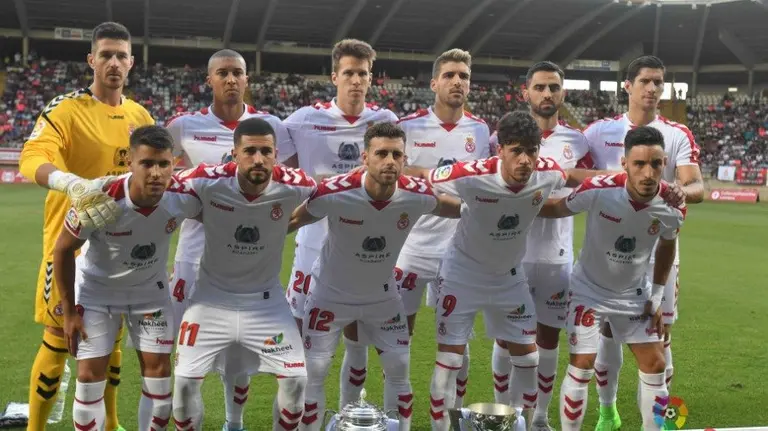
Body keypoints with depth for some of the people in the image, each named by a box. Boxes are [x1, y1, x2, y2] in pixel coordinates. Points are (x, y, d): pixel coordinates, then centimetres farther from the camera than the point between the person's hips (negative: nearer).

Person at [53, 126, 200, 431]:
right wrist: (69, 311, -10)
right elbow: (63, 250, -16)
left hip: (150, 289, 2)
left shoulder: (184, 197, -26)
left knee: (158, 371, 1)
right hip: (96, 289, -2)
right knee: (90, 375, -2)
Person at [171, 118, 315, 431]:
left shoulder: (293, 186, -20)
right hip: (212, 297, -1)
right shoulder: (207, 181, -22)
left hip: (265, 301, 1)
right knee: (185, 380, -4)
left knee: (295, 379, -4)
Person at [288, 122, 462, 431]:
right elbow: (291, 221, -15)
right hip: (330, 294, -2)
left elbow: (462, 208, -1)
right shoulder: (334, 193, -31)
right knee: (313, 374, 1)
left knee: (399, 371, 9)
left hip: (382, 296, 3)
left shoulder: (417, 195, -23)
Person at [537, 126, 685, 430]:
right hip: (589, 290, -3)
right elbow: (557, 209, -9)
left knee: (654, 365, 7)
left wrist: (656, 297, 6)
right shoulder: (598, 190, -30)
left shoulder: (672, 207, -18)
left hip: (635, 295, 4)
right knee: (582, 366, -9)